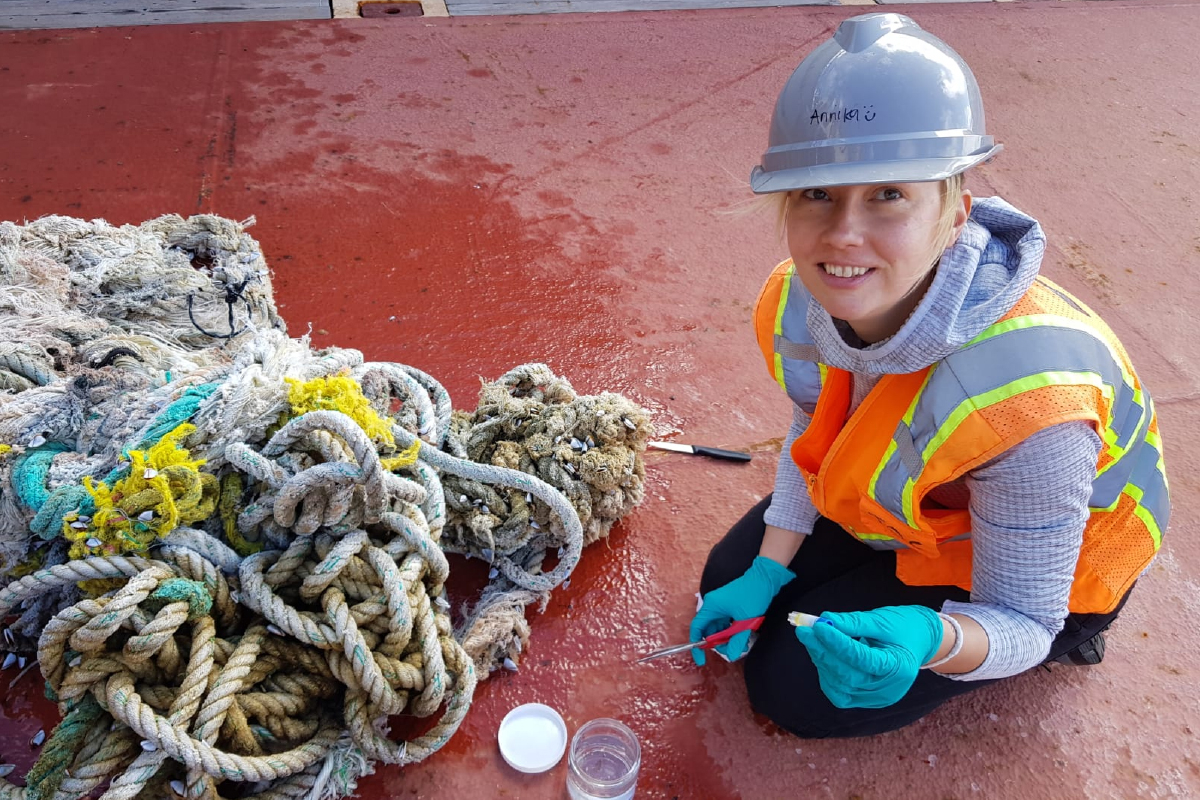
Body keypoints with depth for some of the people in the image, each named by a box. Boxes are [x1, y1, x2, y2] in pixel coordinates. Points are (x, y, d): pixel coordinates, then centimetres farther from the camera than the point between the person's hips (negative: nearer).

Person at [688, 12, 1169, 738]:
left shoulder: (1023, 398, -42)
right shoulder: (803, 304, -24)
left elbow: (1021, 622, -28)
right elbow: (813, 438, -2)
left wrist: (934, 641, -51)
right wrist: (765, 574, -7)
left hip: (1043, 567, -5)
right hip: (908, 502, 6)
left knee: (795, 689, -5)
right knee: (728, 583, 8)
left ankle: (1072, 633, 12)